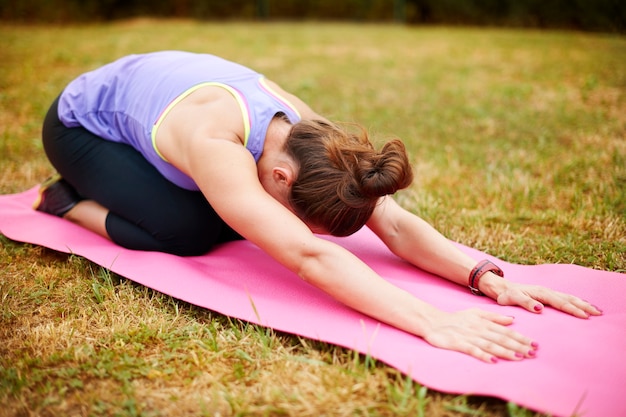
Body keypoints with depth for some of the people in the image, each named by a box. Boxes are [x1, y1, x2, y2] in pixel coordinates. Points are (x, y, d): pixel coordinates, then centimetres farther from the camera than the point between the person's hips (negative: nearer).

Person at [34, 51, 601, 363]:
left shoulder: (308, 133, -26)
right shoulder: (215, 146, -46)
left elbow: (396, 224, -31)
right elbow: (309, 256, -57)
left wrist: (490, 280, -43)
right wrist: (433, 322, -64)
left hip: (147, 91, 7)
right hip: (80, 122, -6)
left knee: (231, 222, -5)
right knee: (186, 235, -25)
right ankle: (68, 200, 2)